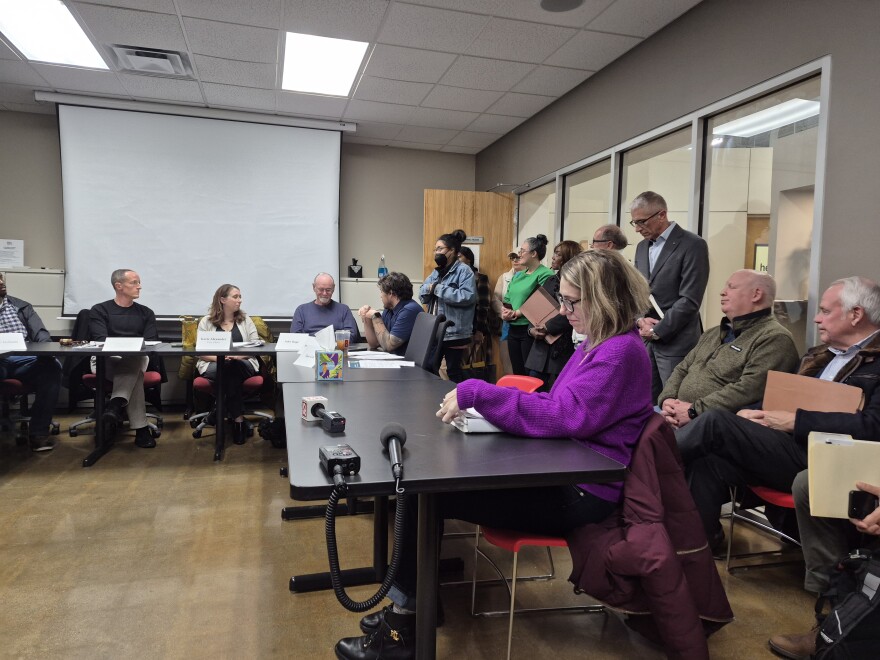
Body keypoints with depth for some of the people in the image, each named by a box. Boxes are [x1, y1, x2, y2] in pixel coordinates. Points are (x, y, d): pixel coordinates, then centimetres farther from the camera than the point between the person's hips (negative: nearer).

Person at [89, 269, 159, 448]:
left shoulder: (146, 313, 19)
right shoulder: (99, 311, 11)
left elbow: (151, 342, 8)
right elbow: (100, 340, -4)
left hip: (137, 360, 2)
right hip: (106, 361, -2)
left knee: (137, 359, -39)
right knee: (135, 371, -38)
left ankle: (115, 406, -46)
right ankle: (140, 428, -43)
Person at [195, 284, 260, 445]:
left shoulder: (245, 320, 14)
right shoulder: (206, 321, 9)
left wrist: (239, 355, -14)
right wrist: (218, 357, -17)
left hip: (242, 364, 1)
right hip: (214, 364, -1)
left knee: (232, 368, -35)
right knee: (226, 369, -35)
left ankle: (222, 411, -22)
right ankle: (238, 418, -29)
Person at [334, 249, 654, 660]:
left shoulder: (621, 352, -18)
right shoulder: (596, 345, 13)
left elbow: (562, 415, -27)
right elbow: (553, 407, 15)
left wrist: (476, 393, -24)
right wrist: (483, 404, 1)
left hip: (580, 495, -10)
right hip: (558, 474, 10)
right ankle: (407, 608, 11)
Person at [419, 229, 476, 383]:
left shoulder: (464, 270, -9)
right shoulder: (436, 272, 14)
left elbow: (468, 296, -23)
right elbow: (422, 295, 12)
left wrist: (439, 288, -19)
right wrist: (429, 288, -11)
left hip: (454, 332, -7)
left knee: (453, 371, 4)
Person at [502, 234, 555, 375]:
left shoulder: (545, 275, -10)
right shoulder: (518, 275, 15)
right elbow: (507, 300, 16)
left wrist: (516, 314, -16)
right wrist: (505, 312, -5)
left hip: (530, 330, -8)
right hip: (513, 329, 8)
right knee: (517, 373, 14)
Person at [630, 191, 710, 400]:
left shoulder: (692, 245, -9)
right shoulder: (642, 247, 14)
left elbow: (689, 300, -15)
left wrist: (657, 331, -13)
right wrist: (641, 319, -4)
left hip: (675, 341, -6)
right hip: (644, 338, 6)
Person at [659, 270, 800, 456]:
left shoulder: (774, 339, -4)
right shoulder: (712, 334, 25)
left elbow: (749, 390, -17)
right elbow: (682, 369, 21)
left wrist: (694, 410, -16)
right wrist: (668, 400, 0)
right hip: (679, 416, 8)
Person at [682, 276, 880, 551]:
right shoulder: (818, 355, 22)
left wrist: (796, 421, -16)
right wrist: (754, 414, 1)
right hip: (793, 445, 7)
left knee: (715, 421, -22)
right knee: (709, 462, -21)